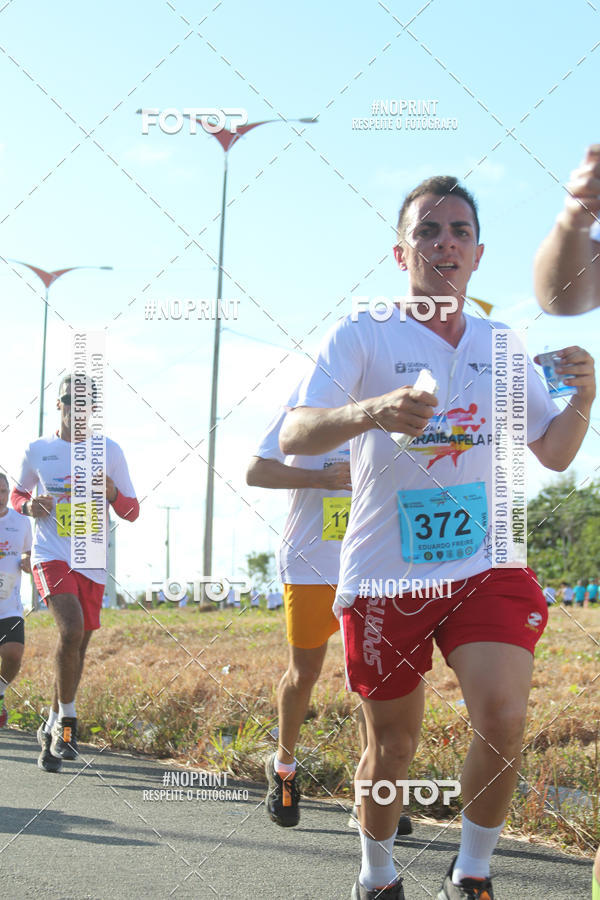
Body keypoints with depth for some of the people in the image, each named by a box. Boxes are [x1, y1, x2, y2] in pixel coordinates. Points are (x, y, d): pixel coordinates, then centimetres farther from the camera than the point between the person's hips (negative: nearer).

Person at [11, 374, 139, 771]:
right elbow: (19, 492, 21)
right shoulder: (37, 451, 4)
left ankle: (53, 727, 25)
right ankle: (67, 717, -9)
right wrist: (28, 506, -3)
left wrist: (112, 492, -14)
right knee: (71, 631, -25)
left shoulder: (110, 452, 5)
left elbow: (132, 512, 8)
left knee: (78, 646, 8)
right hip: (51, 555, -2)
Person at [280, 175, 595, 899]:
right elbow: (293, 438, -15)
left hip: (485, 563, 2)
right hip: (384, 570, -2)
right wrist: (371, 411, -35)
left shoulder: (501, 344, 9)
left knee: (503, 719, -17)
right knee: (392, 746, 7)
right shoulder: (362, 335, -3)